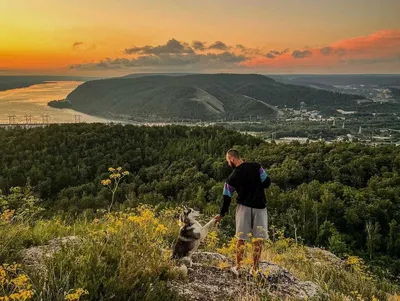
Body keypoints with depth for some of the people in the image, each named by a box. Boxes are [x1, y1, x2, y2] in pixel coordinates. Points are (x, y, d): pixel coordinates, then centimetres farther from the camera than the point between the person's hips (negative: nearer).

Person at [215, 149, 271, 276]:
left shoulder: (232, 177, -5)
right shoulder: (256, 167, -7)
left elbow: (227, 198, 1)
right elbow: (267, 183, -5)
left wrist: (221, 214, 13)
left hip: (244, 207, 0)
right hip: (260, 207, 0)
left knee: (241, 239, 10)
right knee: (258, 240, 7)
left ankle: (237, 267, 14)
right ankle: (254, 269, 11)